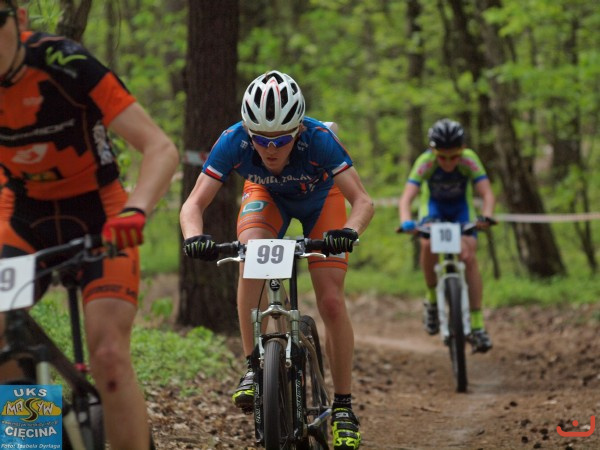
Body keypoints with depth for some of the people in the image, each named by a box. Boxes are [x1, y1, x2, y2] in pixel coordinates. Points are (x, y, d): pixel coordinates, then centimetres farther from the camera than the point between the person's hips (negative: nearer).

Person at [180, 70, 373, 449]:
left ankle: (343, 407, 4)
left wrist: (350, 231, -61)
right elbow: (194, 204, -34)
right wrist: (194, 236, -56)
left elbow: (363, 201, -40)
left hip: (320, 200, -1)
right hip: (267, 196, 1)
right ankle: (253, 368, -21)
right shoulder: (234, 141, -34)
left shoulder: (318, 139, -39)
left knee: (331, 302, -11)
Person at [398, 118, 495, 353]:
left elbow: (487, 194, -39)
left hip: (461, 206, 0)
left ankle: (477, 326, -17)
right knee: (428, 244, -29)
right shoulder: (425, 162, -34)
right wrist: (406, 222, -61)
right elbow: (406, 198, -42)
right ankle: (432, 298, -4)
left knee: (470, 256, -19)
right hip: (433, 204, 0)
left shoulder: (469, 160, -33)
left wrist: (486, 216, -59)